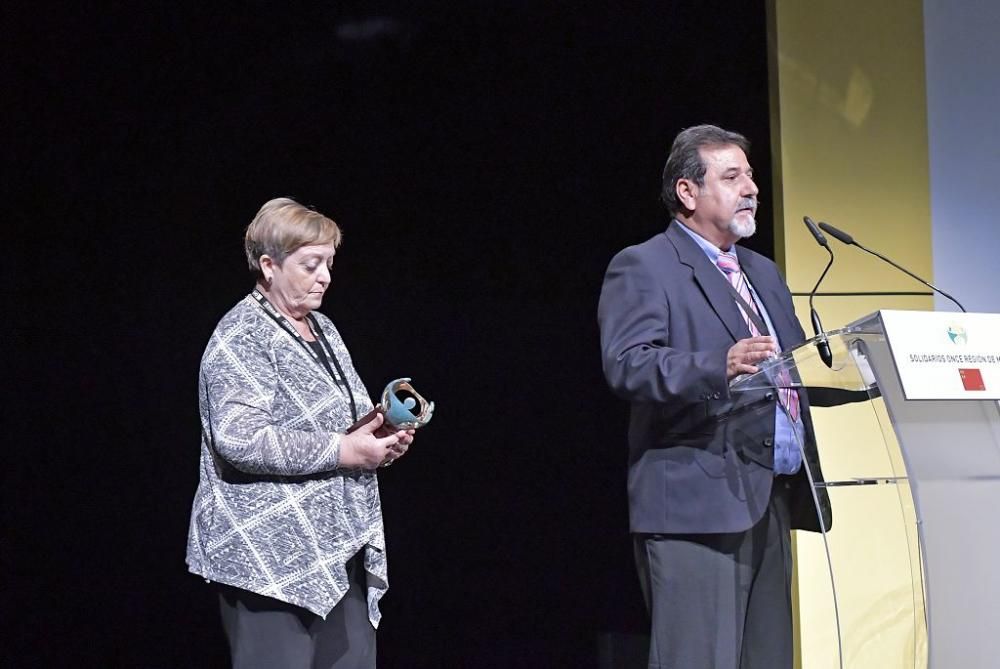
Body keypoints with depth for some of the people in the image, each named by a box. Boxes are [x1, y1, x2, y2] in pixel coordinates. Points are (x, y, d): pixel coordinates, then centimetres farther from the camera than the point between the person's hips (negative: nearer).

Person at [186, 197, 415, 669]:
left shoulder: (321, 329, 16)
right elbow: (240, 439, -23)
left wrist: (379, 438, 5)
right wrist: (342, 451, -19)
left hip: (338, 551, 9)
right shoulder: (243, 338, -11)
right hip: (272, 557, -8)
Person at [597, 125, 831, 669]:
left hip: (770, 502, 8)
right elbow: (626, 366, -16)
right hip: (697, 504, -8)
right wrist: (720, 366, -32)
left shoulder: (762, 273, 25)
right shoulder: (643, 268, -2)